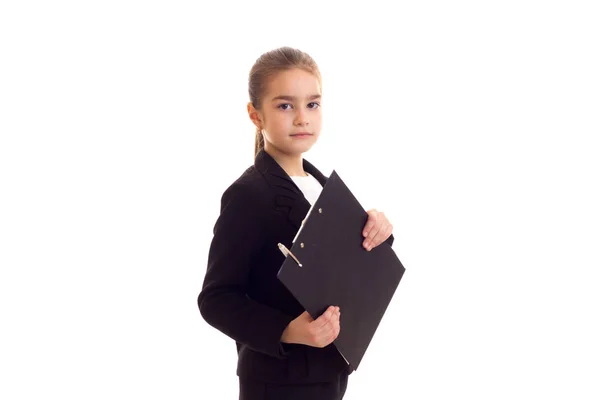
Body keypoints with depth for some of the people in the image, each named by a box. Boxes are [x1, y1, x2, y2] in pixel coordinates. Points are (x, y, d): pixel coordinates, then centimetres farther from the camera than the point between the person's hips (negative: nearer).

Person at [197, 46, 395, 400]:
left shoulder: (324, 185, 7)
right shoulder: (247, 196, -17)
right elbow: (217, 298, -18)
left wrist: (376, 232, -7)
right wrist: (286, 332, -30)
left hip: (329, 370, 7)